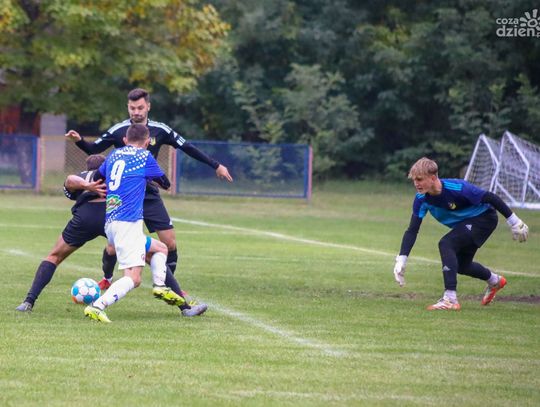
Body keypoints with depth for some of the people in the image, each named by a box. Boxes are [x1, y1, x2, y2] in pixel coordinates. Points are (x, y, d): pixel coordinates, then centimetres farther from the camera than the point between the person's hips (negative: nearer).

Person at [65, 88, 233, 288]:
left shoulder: (159, 130, -3)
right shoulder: (118, 130, -7)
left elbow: (187, 148, 4)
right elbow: (93, 149, 1)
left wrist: (216, 165, 4)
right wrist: (79, 140, -20)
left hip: (150, 195, 2)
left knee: (170, 242, -5)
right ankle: (106, 279, 22)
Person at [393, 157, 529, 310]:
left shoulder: (457, 188, -35)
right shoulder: (421, 199, -17)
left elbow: (490, 198, -27)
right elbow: (412, 230, -14)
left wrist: (514, 221, -20)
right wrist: (401, 260, -24)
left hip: (484, 218, -8)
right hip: (464, 223, 8)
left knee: (446, 244, -27)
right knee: (461, 266, 20)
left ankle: (450, 299, -27)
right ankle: (495, 281, 51)